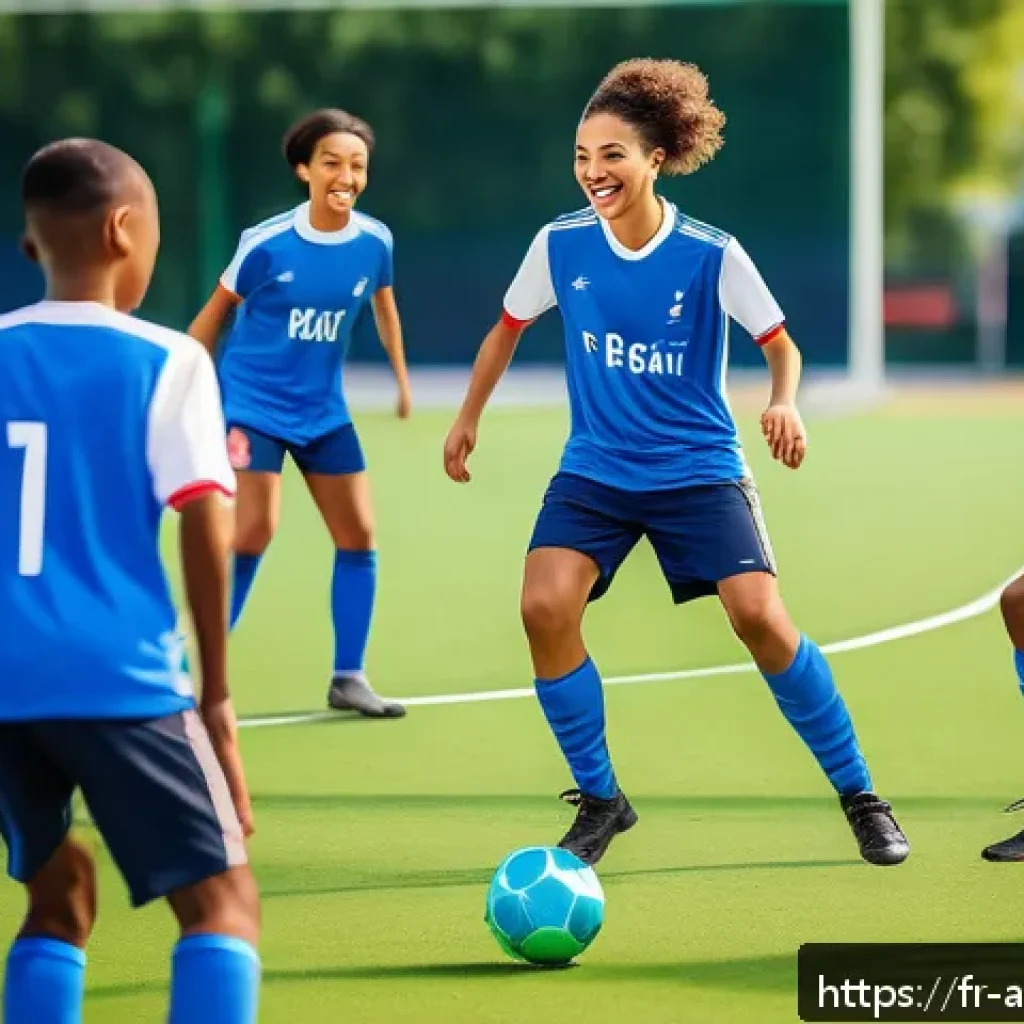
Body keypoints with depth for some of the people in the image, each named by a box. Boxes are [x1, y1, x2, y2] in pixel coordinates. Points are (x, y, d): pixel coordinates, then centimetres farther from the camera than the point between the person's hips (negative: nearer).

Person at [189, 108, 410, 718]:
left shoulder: (375, 241, -6)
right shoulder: (267, 244, -18)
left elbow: (383, 306, 15)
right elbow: (214, 314, -4)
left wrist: (402, 378, 22)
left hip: (324, 411, 5)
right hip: (252, 404, -5)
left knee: (359, 536, 4)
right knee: (255, 531, -17)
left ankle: (349, 678, 15)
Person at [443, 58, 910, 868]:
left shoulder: (711, 254, -13)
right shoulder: (559, 245, -6)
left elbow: (780, 344, -2)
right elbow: (509, 329, 12)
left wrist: (785, 404, -21)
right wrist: (469, 417, 17)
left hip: (697, 469, -2)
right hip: (595, 471, 2)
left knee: (760, 617, -18)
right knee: (545, 607, -19)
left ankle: (860, 795, 0)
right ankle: (600, 800, 0)